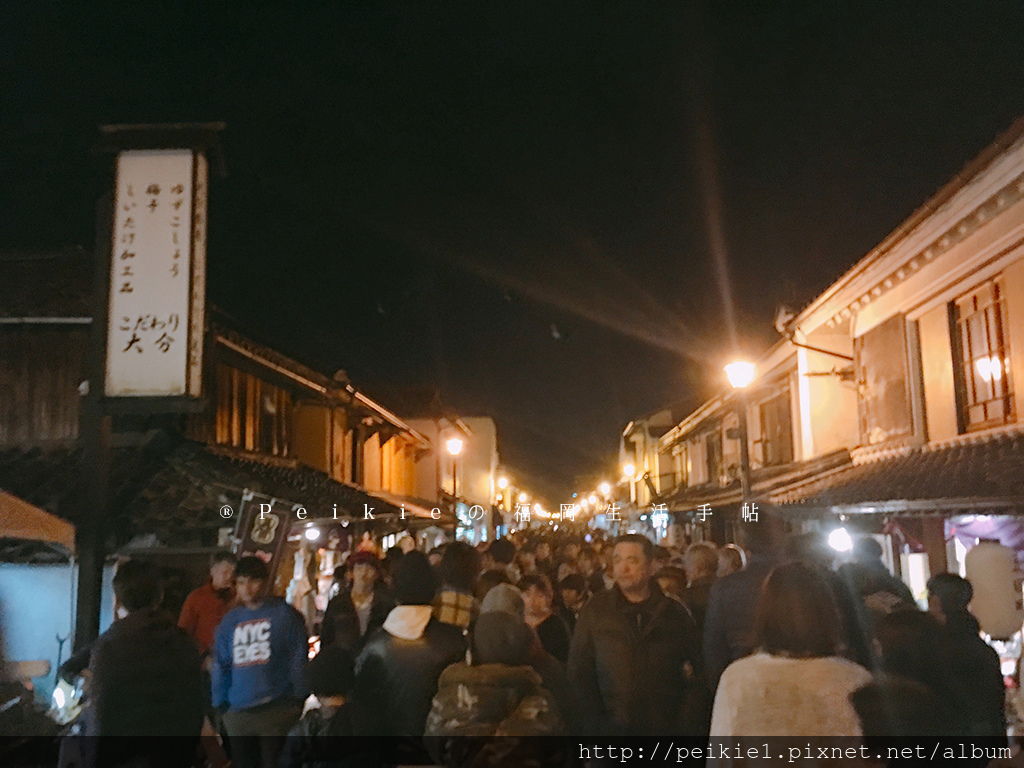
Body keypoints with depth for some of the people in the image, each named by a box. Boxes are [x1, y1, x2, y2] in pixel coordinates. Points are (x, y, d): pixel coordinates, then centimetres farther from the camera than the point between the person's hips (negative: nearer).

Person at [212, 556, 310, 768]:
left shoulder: (284, 613, 1)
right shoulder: (230, 619, 12)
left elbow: (298, 658, 0)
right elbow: (221, 664, 14)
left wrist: (298, 699, -4)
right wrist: (220, 703, 8)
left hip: (277, 709, -4)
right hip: (237, 713, 4)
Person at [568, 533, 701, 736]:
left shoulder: (674, 612, 5)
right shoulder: (595, 611, 3)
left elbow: (695, 664, 11)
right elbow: (579, 672, 2)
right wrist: (593, 726, -5)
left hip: (667, 727, 1)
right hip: (613, 727, -1)